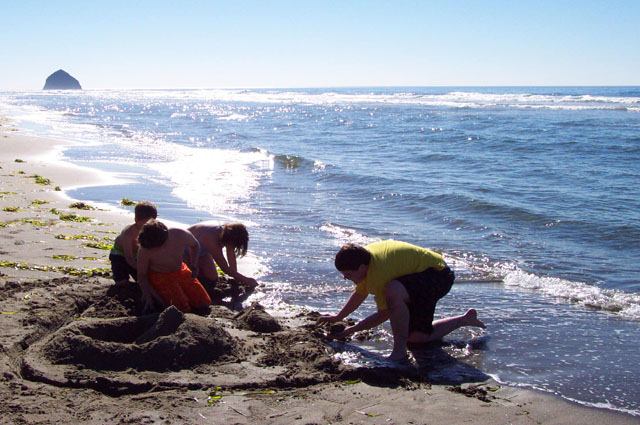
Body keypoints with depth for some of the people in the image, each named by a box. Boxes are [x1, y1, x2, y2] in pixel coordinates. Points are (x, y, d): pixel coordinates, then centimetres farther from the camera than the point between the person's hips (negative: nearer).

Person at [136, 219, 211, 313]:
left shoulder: (181, 235, -26)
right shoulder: (144, 250, -30)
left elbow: (194, 245, 0)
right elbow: (141, 274, -13)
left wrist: (194, 265, -14)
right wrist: (147, 295, -24)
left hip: (180, 271, 4)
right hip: (160, 277, -3)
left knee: (205, 302, 3)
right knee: (183, 309, -15)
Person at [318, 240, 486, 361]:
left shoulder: (378, 272, -31)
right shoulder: (363, 256, -3)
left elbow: (384, 314, -22)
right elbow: (359, 293, 13)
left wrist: (351, 330, -15)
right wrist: (338, 317, 13)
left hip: (439, 275, -10)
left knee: (393, 290, -38)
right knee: (417, 337, 10)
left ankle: (399, 350, -26)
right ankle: (465, 319, 28)